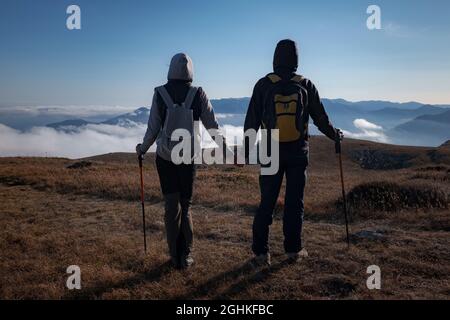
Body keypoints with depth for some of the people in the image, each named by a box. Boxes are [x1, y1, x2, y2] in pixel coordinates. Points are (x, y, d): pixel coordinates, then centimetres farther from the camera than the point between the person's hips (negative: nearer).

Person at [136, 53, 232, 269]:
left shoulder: (160, 94, -9)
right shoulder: (198, 95, -9)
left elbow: (153, 128, -7)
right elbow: (212, 126, -6)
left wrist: (142, 148, 12)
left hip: (165, 158, 0)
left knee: (171, 206, 11)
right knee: (185, 205, 15)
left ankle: (175, 256, 15)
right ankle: (185, 255, 14)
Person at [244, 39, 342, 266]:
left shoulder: (264, 85, -2)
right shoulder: (305, 85, 1)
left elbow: (252, 121, 1)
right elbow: (320, 118, 9)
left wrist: (247, 149, 9)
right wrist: (335, 135, 27)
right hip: (297, 153, 0)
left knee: (266, 202, 5)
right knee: (294, 202, 8)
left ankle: (260, 252, 8)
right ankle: (293, 250, 16)